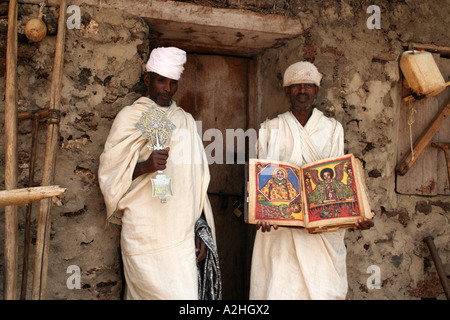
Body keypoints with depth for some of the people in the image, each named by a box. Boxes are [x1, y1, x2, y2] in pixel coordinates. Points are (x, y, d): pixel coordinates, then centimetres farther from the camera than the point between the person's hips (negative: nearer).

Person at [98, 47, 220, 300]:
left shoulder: (186, 121, 15)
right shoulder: (129, 118, 4)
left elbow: (198, 179, 14)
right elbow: (108, 174, 1)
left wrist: (201, 229, 7)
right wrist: (144, 166, -18)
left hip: (184, 233, 4)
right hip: (146, 235, -3)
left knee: (190, 290, 2)